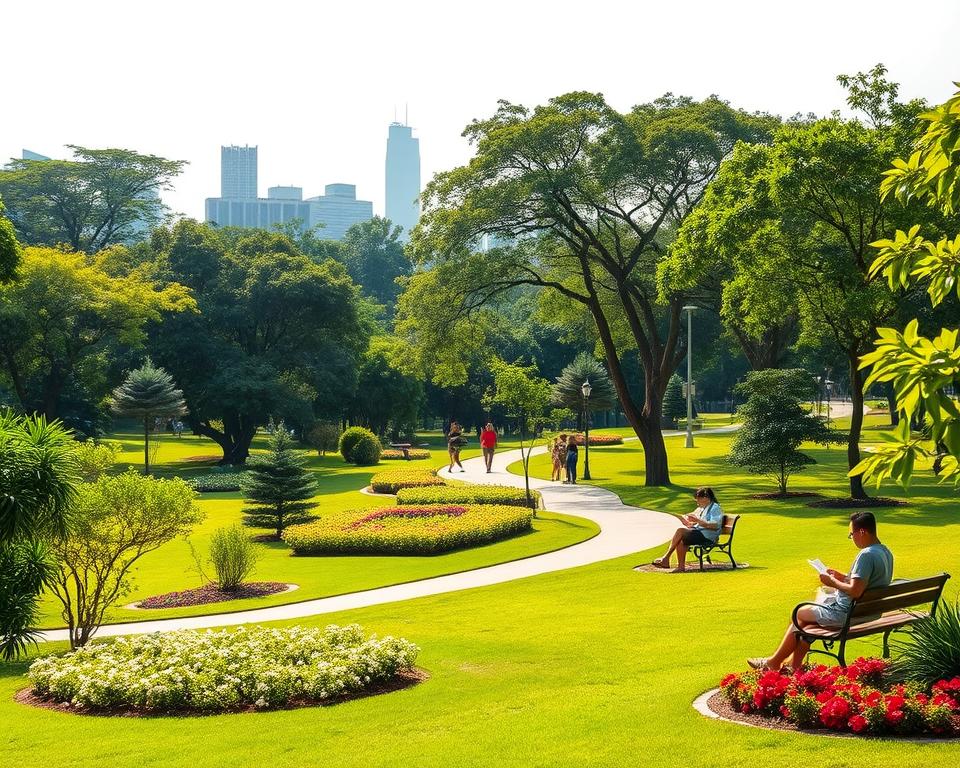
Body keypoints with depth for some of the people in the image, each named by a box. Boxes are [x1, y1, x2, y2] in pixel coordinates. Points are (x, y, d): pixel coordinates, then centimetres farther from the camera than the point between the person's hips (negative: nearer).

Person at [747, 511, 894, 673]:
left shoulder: (866, 555, -25)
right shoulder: (886, 553, 6)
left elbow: (855, 591, -32)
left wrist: (833, 583, -16)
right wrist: (841, 576, 9)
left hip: (847, 615, -9)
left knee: (798, 614, 11)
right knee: (808, 619, 22)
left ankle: (774, 661, 26)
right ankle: (794, 665, 20)